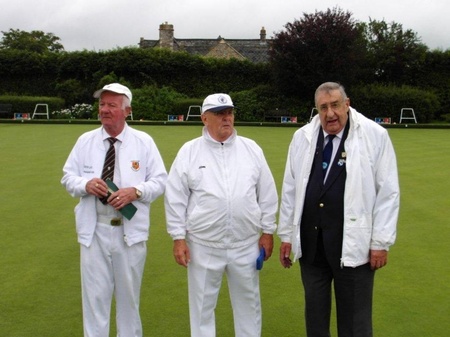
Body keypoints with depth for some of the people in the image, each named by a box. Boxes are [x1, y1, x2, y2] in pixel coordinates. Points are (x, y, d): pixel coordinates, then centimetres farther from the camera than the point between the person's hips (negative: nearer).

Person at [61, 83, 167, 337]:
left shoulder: (144, 142, -1)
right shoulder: (85, 141, 3)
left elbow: (160, 181, 0)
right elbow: (68, 177, 8)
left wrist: (136, 191, -18)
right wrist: (85, 184, -15)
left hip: (131, 230, -1)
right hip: (94, 230, 1)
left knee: (129, 295, 14)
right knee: (95, 295, 6)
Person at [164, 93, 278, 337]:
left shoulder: (252, 149, 3)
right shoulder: (189, 151, -3)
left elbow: (267, 194, 6)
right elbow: (175, 198, -2)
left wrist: (267, 231, 5)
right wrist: (178, 238, -4)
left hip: (246, 244, 2)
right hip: (203, 245, -1)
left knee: (248, 302, 15)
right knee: (202, 305, 12)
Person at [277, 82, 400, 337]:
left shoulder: (375, 136, -6)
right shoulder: (302, 137, 3)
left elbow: (388, 192, -4)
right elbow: (290, 189, 8)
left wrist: (381, 242, -6)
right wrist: (286, 235, 10)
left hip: (353, 244, -3)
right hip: (310, 241, 4)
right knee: (314, 312, 17)